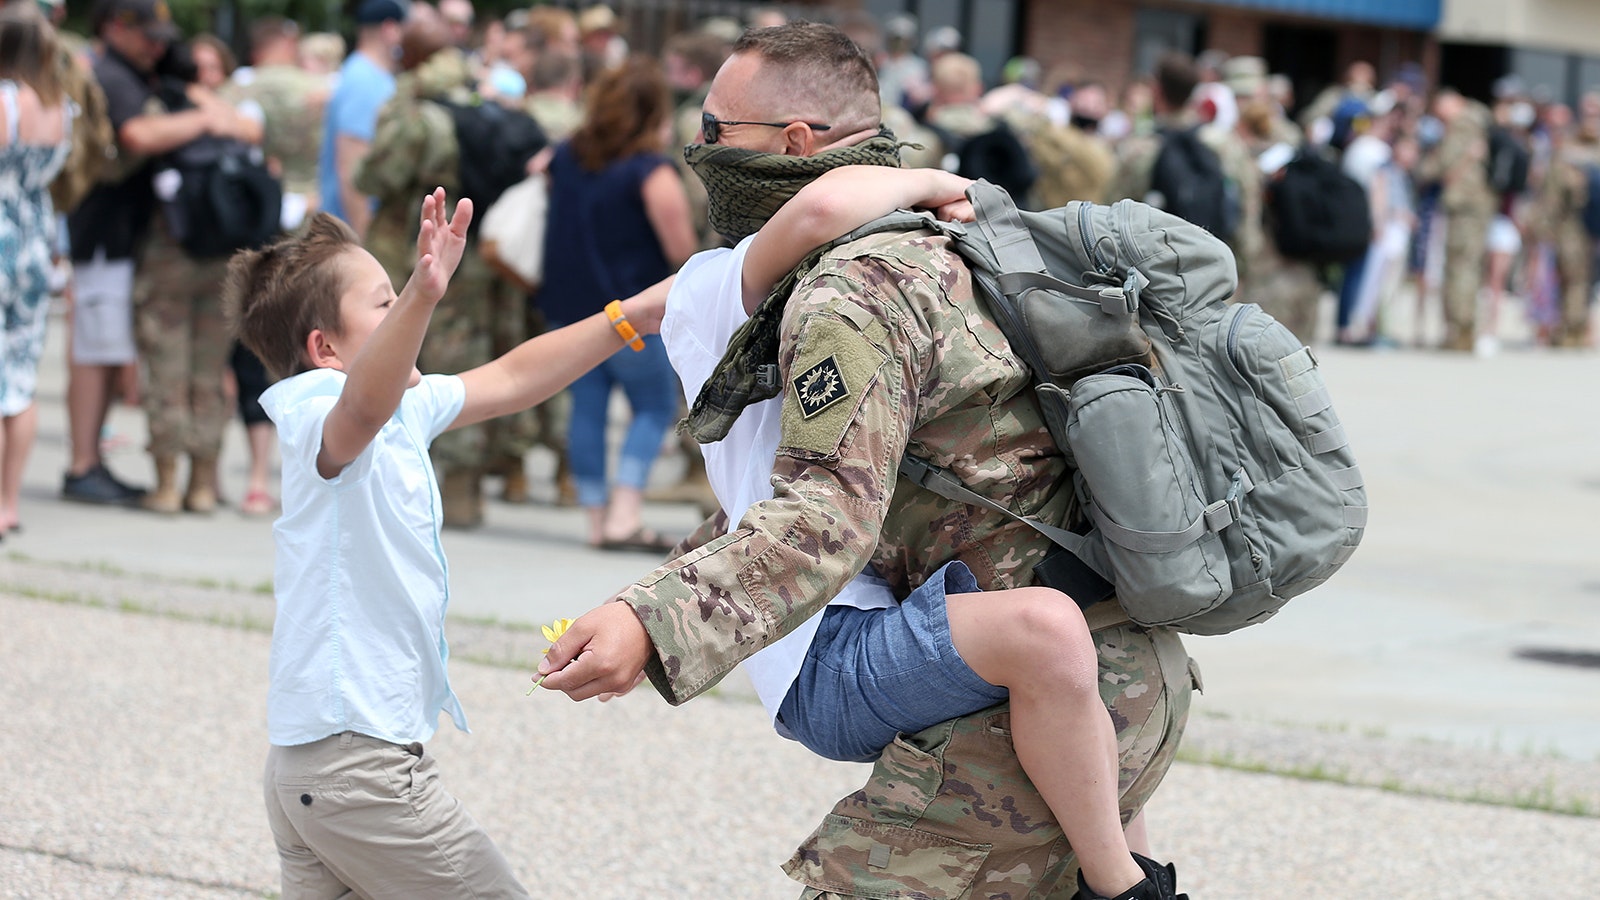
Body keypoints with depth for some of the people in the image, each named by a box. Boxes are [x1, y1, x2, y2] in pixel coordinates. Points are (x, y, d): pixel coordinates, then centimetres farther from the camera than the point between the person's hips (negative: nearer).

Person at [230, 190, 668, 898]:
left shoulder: (406, 410, 13)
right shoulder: (322, 423, -16)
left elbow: (511, 379, 24)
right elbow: (365, 405, -41)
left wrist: (633, 315, 21)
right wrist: (421, 296, -57)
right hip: (360, 764, -10)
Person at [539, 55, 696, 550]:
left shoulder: (566, 156, 5)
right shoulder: (652, 171, -16)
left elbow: (555, 220, 21)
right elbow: (682, 251, -16)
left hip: (570, 303, 6)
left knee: (587, 405, 10)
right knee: (655, 406, 4)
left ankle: (597, 517, 13)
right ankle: (624, 512, -9)